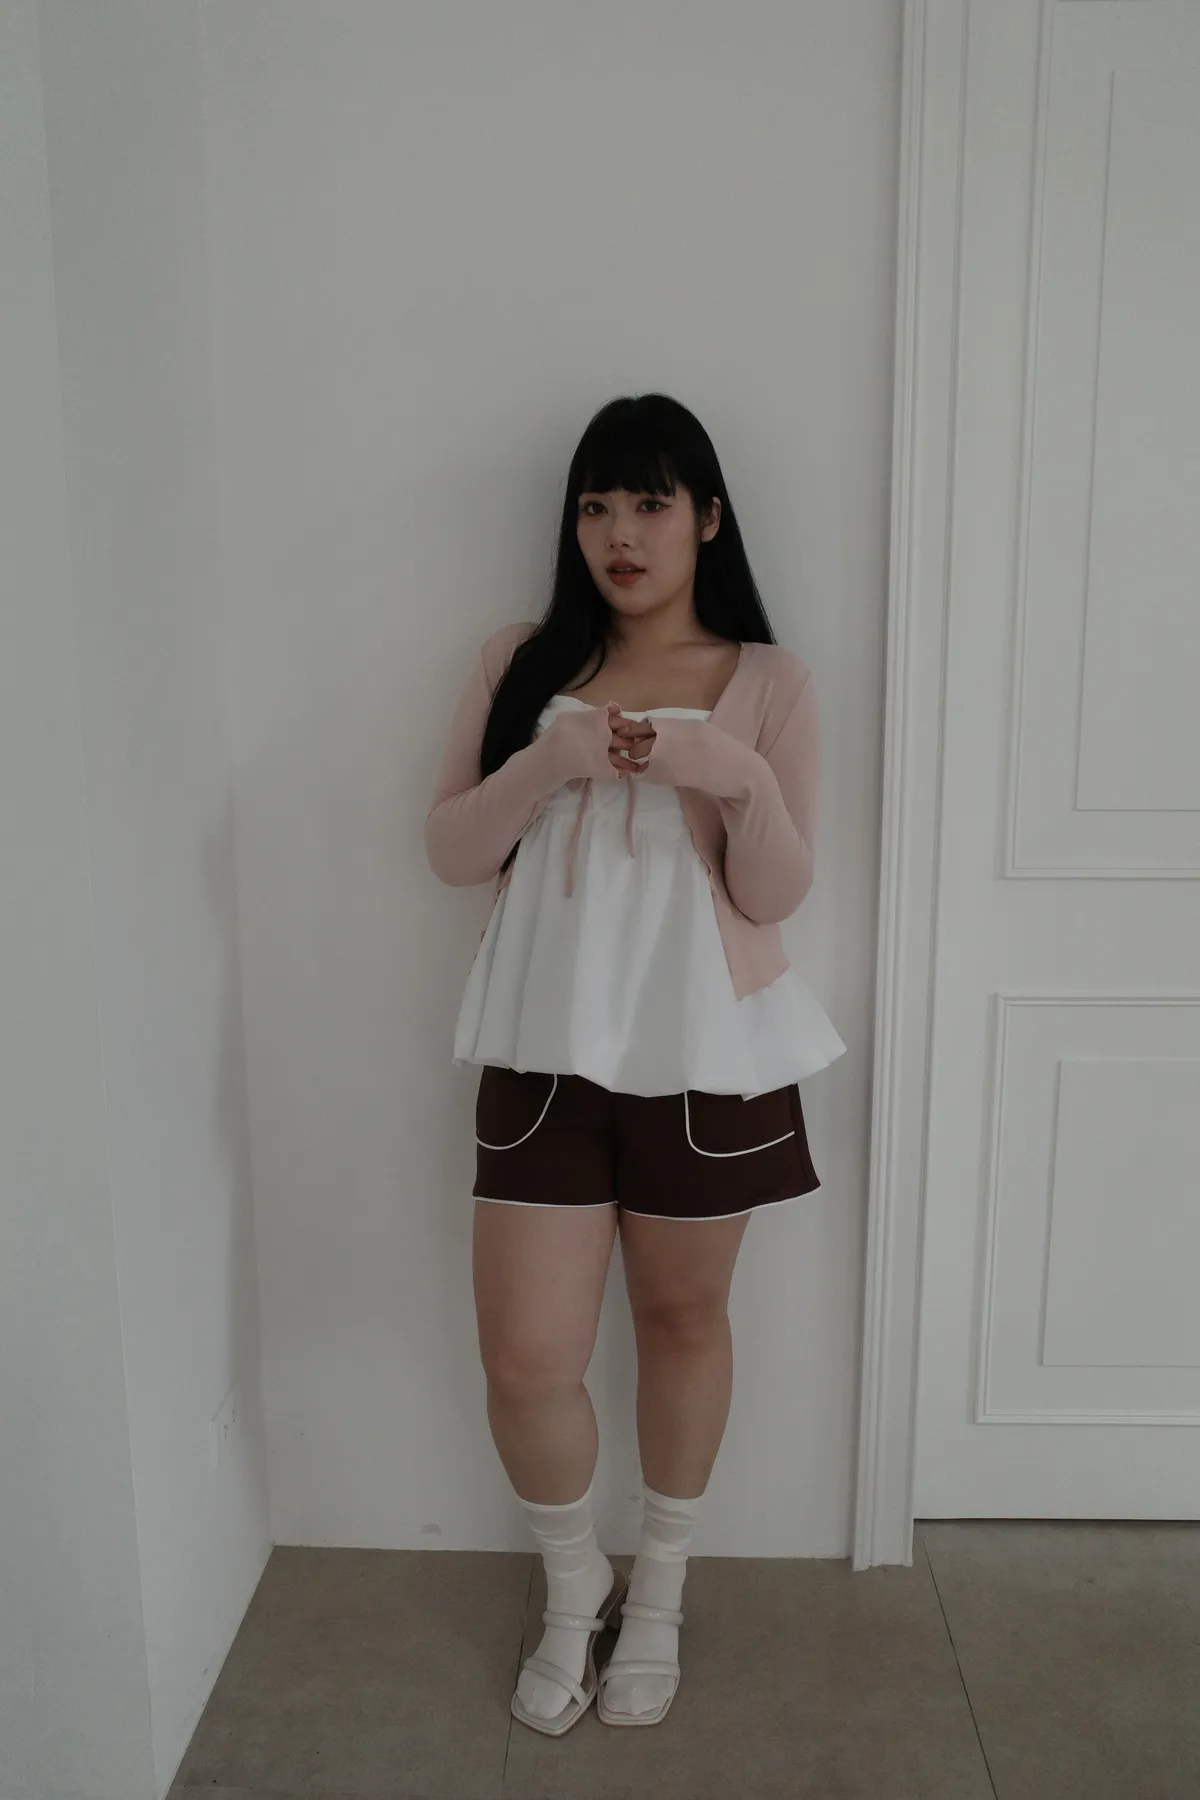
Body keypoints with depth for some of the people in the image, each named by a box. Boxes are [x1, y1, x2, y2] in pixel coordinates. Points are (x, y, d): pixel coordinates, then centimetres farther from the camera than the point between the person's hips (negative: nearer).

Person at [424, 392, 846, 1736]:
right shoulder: (521, 662, 5)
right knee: (525, 1359, 2)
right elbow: (450, 852, 2)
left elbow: (776, 895, -3)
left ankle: (657, 1592, 40)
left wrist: (739, 780, -21)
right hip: (546, 1048, 1)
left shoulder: (767, 680, 0)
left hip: (705, 1052, -1)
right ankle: (572, 1588, 34)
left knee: (682, 1318, 14)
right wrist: (541, 766, -16)